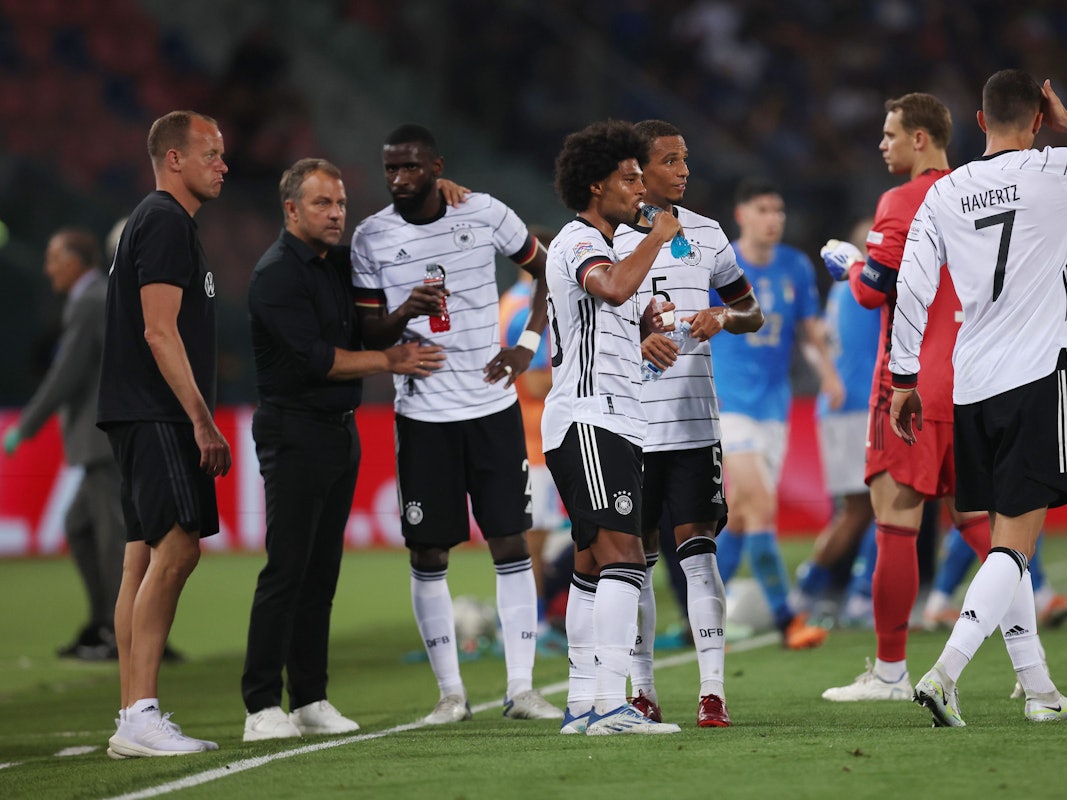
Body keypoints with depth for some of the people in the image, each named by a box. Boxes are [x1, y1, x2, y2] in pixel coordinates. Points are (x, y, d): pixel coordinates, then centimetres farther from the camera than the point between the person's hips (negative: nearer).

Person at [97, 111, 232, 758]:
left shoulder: (167, 223, 23)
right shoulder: (165, 223, -10)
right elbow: (159, 332, -18)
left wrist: (200, 420, 23)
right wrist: (202, 419, -19)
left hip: (150, 419, 11)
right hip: (156, 415, -11)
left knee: (147, 558, 7)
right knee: (175, 548, -16)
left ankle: (136, 718, 6)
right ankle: (140, 715, -20)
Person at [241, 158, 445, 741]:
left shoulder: (338, 265, 15)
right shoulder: (277, 274, -10)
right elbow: (314, 359, -16)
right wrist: (391, 361, -9)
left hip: (340, 431, 8)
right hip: (294, 434, -8)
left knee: (322, 572, 8)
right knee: (287, 570, -10)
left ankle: (310, 702, 11)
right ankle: (262, 708, -10)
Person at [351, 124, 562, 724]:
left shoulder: (485, 214, -1)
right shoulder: (372, 237, -1)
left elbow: (548, 271, 12)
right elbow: (367, 335, 2)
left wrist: (528, 345, 1)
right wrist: (404, 314, -20)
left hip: (493, 404, 0)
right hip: (423, 414, 0)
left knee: (511, 544, -2)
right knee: (429, 555, 1)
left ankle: (522, 687, 3)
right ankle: (451, 691, 10)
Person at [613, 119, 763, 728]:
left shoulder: (705, 234, 9)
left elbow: (754, 313, 17)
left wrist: (722, 317, -6)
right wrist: (636, 339, -15)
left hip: (694, 420, 1)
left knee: (697, 548, -7)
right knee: (637, 556, 5)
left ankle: (713, 690, -10)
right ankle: (642, 690, 14)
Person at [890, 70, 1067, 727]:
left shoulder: (944, 194, 7)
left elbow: (912, 289, 4)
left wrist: (905, 378, 11)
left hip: (971, 388, 5)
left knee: (1006, 538, 14)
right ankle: (945, 673, -23)